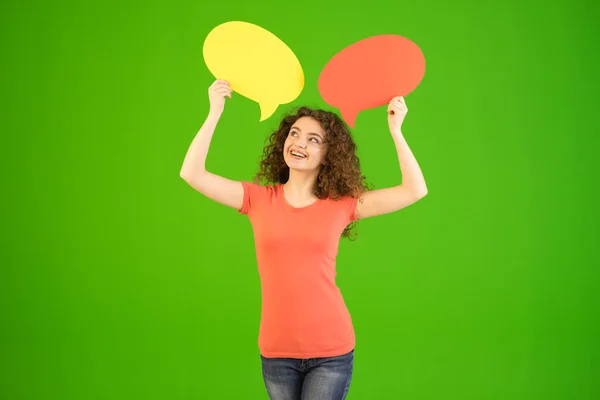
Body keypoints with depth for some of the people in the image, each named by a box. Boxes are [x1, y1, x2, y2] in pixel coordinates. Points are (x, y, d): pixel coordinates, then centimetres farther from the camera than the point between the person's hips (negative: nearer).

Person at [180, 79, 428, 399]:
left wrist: (395, 131, -12)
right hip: (276, 350, 2)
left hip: (331, 350, -1)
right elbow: (192, 174, -8)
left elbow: (415, 190, -7)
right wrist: (215, 112, -12)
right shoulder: (259, 199, 0)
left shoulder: (341, 205, -2)